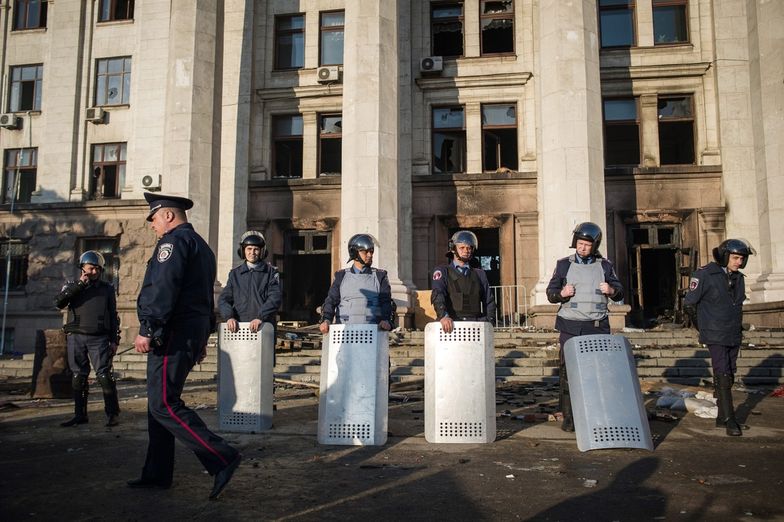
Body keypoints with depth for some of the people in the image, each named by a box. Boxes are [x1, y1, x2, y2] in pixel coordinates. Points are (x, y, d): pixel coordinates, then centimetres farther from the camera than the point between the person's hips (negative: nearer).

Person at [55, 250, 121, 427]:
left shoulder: (107, 288, 10)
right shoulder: (72, 286, 11)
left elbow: (113, 316, 11)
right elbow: (58, 302, -9)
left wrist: (114, 340, 6)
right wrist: (79, 284, -12)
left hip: (99, 339, -1)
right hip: (76, 337, 2)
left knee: (104, 376, -9)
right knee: (79, 377, 7)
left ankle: (112, 414, -4)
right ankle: (80, 415, 16)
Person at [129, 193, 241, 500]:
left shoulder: (174, 240, -8)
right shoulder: (200, 245, 23)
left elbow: (163, 288, -21)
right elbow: (205, 296, 23)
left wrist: (148, 330, -21)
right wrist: (203, 338, 24)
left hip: (173, 333, -10)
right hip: (193, 332, 10)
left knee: (164, 404, -11)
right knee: (159, 403, 13)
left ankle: (222, 459, -14)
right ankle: (157, 475, 19)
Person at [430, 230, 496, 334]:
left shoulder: (480, 274, 22)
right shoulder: (442, 271, 10)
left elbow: (489, 301, 21)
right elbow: (437, 295, -7)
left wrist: (489, 324, 5)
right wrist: (443, 316, -25)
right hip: (450, 326, -3)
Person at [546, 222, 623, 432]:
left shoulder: (605, 266, 10)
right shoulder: (564, 265, 8)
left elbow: (620, 292, 13)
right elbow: (550, 292, 9)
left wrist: (611, 290, -9)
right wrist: (561, 293, -14)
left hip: (597, 327, 1)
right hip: (570, 327, -1)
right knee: (568, 371, -2)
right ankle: (568, 417, 5)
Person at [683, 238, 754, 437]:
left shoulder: (738, 277, 8)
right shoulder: (705, 275, -12)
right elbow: (689, 304, -6)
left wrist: (736, 327, 16)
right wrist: (703, 327, 3)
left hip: (734, 336, 7)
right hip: (715, 336, -7)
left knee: (729, 376, 11)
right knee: (723, 376, -11)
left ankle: (722, 417, 21)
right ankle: (729, 420, -10)